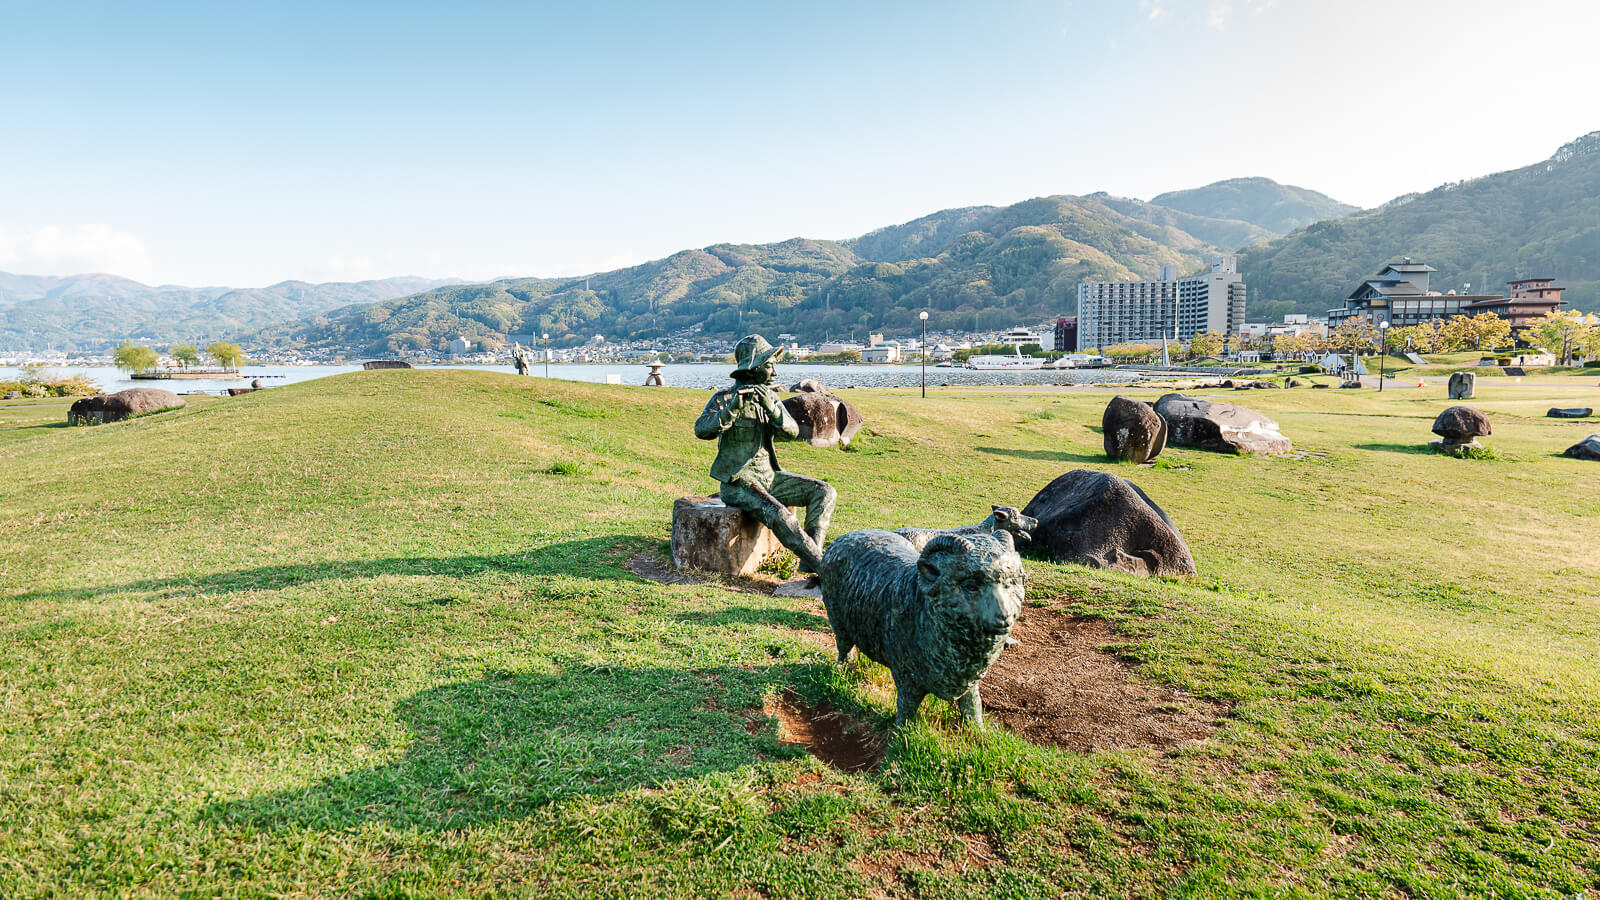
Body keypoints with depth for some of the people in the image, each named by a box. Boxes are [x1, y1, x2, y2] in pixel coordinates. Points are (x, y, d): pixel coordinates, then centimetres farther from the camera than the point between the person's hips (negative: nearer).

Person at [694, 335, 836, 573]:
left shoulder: (770, 396, 11)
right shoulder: (726, 397, -8)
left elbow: (792, 431, -4)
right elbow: (702, 430, -24)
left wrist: (771, 408, -22)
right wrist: (732, 409, -37)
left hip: (769, 476, 7)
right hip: (738, 481, -7)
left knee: (824, 492, -7)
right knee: (779, 515, -31)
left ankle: (810, 561, -14)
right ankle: (824, 566, -24)